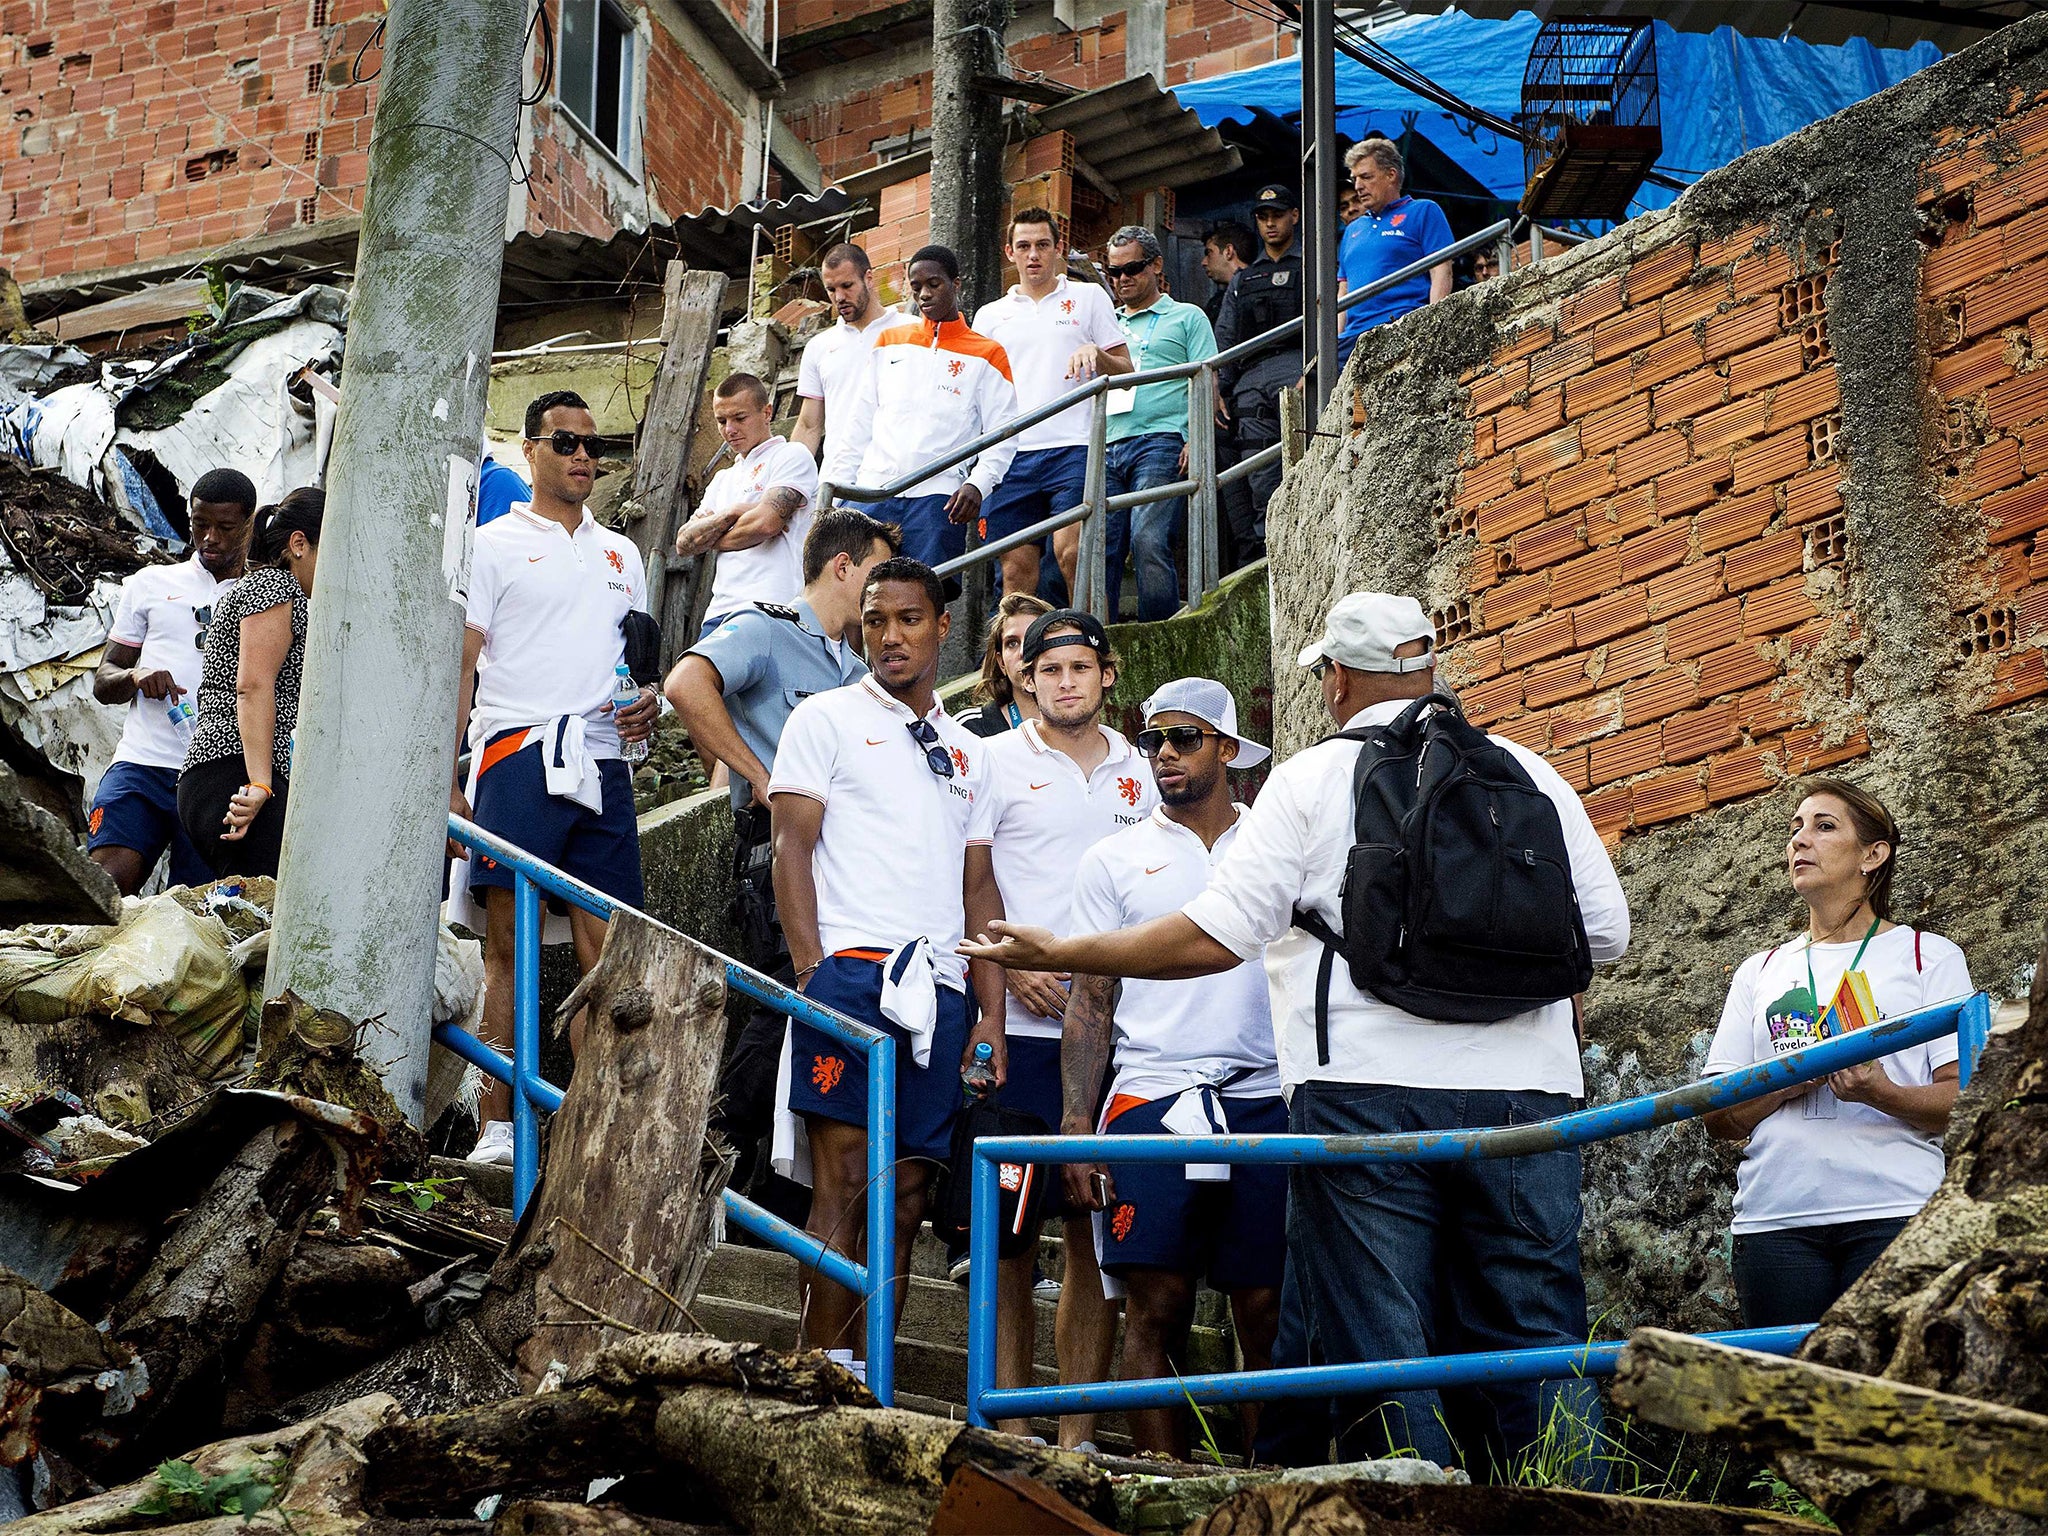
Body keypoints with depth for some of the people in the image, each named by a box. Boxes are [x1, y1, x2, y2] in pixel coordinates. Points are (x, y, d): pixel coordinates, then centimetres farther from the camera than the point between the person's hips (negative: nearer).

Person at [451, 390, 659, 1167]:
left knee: (607, 952, -1)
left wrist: (648, 701, 3)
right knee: (508, 948, -5)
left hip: (601, 763, 5)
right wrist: (445, 783, -9)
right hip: (519, 757, -4)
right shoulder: (497, 545, 5)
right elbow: (458, 666, 0)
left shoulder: (621, 553, 21)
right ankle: (497, 1128, -2)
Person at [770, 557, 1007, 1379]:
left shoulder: (969, 752, 23)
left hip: (939, 988, 5)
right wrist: (811, 973, -12)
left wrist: (992, 1012, 10)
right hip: (852, 969, -5)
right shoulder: (827, 719, 10)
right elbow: (792, 848, 1)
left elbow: (978, 888, 20)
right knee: (844, 1185, -11)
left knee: (907, 1197, 1)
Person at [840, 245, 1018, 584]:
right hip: (872, 490, 3)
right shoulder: (889, 341, 20)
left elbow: (1003, 435, 3)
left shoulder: (986, 354, 9)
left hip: (938, 496, -3)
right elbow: (860, 423, 20)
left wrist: (978, 483, -14)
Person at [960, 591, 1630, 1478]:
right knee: (1537, 1339, 6)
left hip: (1366, 1090, -3)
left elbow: (1214, 938, -4)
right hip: (1522, 1090, 3)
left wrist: (1059, 955, 6)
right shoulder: (1529, 774, 11)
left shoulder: (1313, 779, 1)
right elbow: (1605, 932, 13)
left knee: (1382, 1347, 1)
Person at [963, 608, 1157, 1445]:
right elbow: (973, 885, 1)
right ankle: (1009, 1421, 2)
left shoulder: (1137, 772, 15)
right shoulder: (996, 762, 5)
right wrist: (1011, 967, -12)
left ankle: (1079, 1430, 8)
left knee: (1097, 1227, 3)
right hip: (1023, 1025, -3)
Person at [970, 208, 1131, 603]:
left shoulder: (1089, 297, 12)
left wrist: (1096, 354, -12)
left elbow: (1126, 372, 10)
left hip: (1072, 448, -3)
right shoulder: (990, 316, 19)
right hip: (1010, 453, 3)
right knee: (1016, 567, -1)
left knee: (1071, 552, -17)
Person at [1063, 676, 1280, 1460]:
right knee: (1157, 1310, -4)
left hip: (1265, 1101, 0)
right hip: (1151, 1101, 0)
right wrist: (1075, 1127, -1)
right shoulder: (1115, 860, 11)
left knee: (1267, 1313, -1)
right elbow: (1091, 1001, 9)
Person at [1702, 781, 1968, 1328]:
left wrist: (1881, 1093, -19)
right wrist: (1794, 1076, -7)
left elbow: (1964, 1099, 0)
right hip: (1775, 1218, 3)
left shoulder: (1929, 956, 11)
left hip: (1893, 1216, -3)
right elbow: (1719, 1118, 12)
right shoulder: (1760, 972, 20)